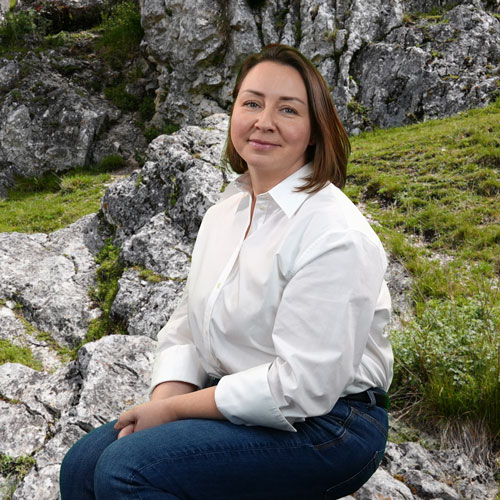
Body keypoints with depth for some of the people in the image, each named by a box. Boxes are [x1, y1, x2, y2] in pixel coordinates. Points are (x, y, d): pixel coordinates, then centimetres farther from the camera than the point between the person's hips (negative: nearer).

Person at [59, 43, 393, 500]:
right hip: (238, 403, 7)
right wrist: (161, 402, -9)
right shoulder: (223, 214, 7)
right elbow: (185, 329, 10)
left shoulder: (335, 235, -21)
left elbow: (301, 387, -24)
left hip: (324, 425, -7)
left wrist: (174, 408, -16)